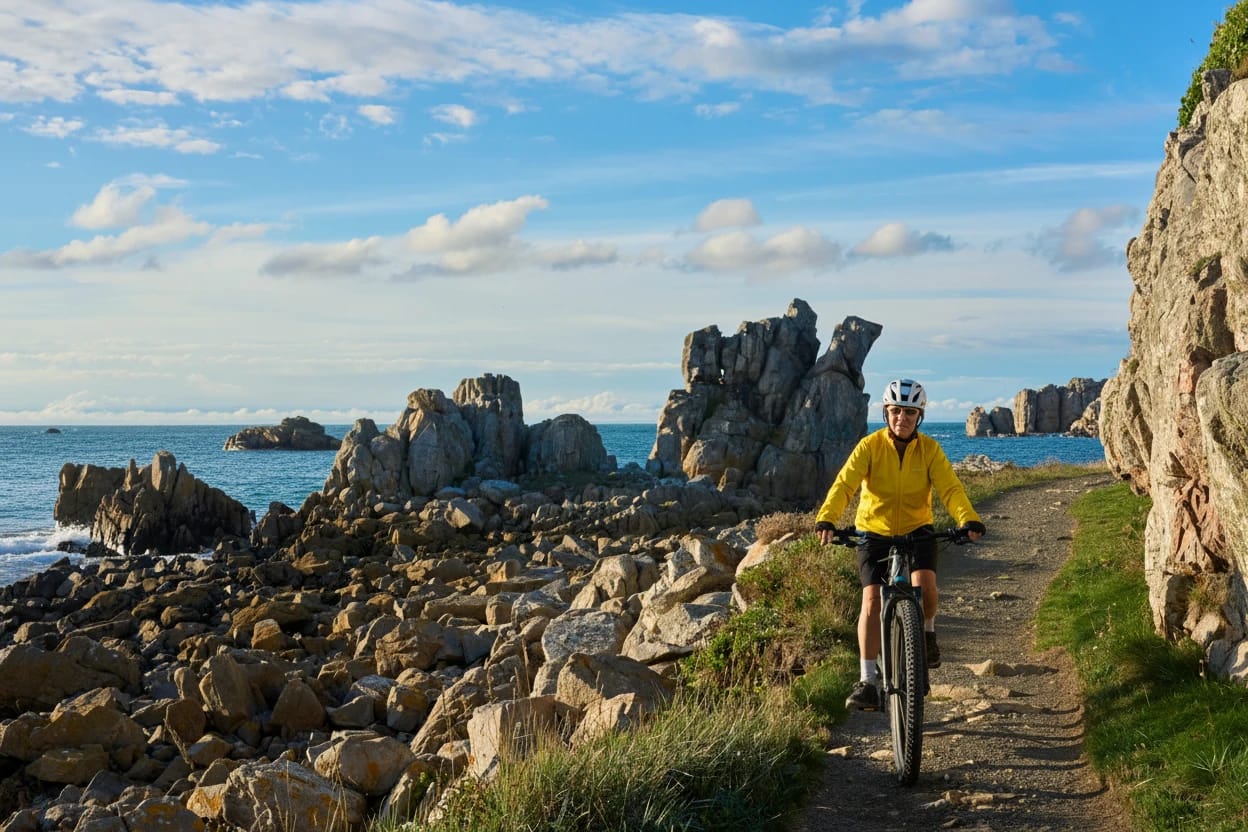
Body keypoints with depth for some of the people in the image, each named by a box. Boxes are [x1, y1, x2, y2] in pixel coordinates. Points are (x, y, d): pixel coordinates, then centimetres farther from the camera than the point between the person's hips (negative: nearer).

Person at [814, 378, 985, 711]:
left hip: (917, 530, 1)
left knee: (925, 584, -25)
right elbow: (844, 483, -22)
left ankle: (927, 630, 10)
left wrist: (968, 520, -38)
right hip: (874, 532, 0)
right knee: (872, 599, -12)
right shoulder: (870, 445, -11)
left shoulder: (930, 449, -8)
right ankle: (867, 681, -6)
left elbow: (950, 488, -18)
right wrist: (826, 519, -40)